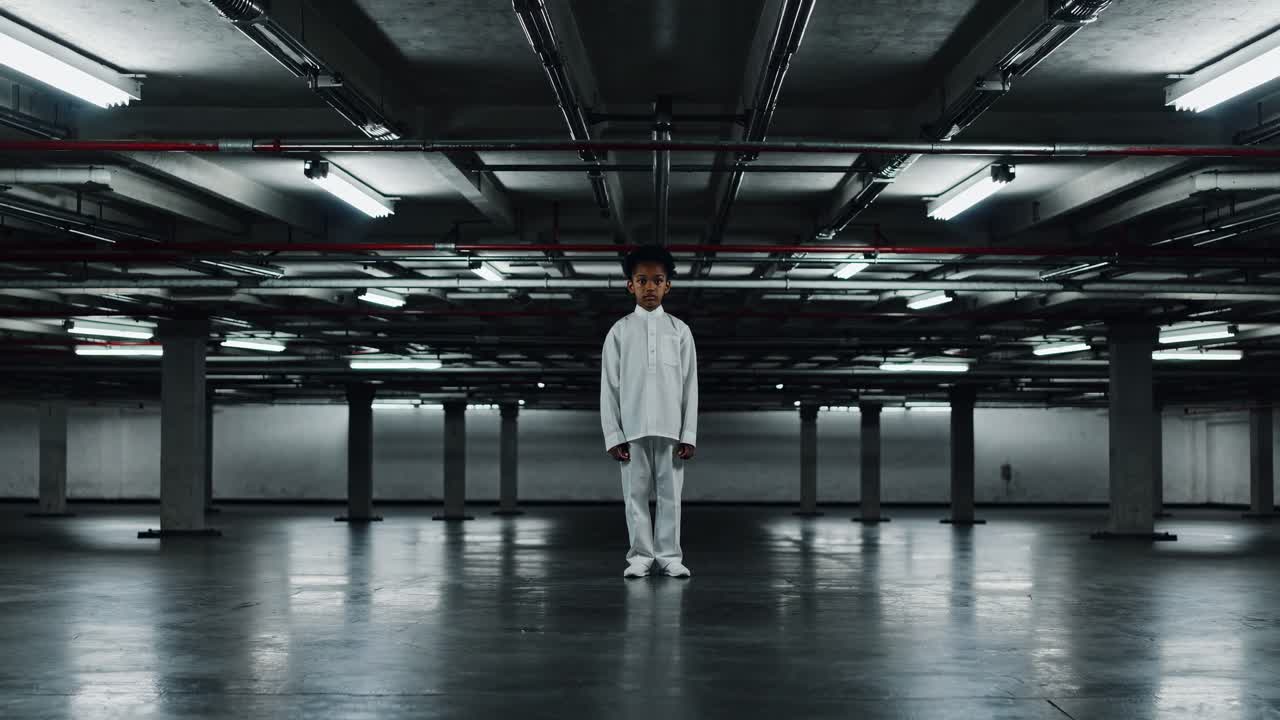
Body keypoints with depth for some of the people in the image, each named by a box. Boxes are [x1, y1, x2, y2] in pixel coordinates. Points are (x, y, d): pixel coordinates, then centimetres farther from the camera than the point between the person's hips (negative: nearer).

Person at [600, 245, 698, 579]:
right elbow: (609, 386, 2)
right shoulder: (619, 331, 3)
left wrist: (689, 434, -2)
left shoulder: (680, 330, 5)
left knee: (670, 494, 3)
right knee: (636, 494, 3)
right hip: (632, 429, 0)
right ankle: (640, 555, 10)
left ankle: (670, 556, 11)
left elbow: (689, 385, 4)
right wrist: (613, 434, -4)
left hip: (671, 428, 1)